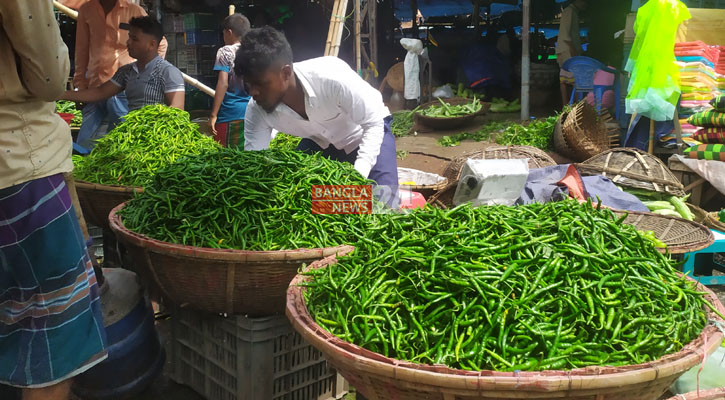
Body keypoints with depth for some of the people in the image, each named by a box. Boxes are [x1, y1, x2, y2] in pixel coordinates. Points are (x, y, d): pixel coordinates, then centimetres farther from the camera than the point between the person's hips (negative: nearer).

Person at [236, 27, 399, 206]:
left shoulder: (331, 77, -39)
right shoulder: (256, 110, -24)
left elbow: (374, 123, -29)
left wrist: (358, 176, -41)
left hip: (365, 132, -4)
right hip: (320, 142, 4)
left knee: (383, 203, -21)